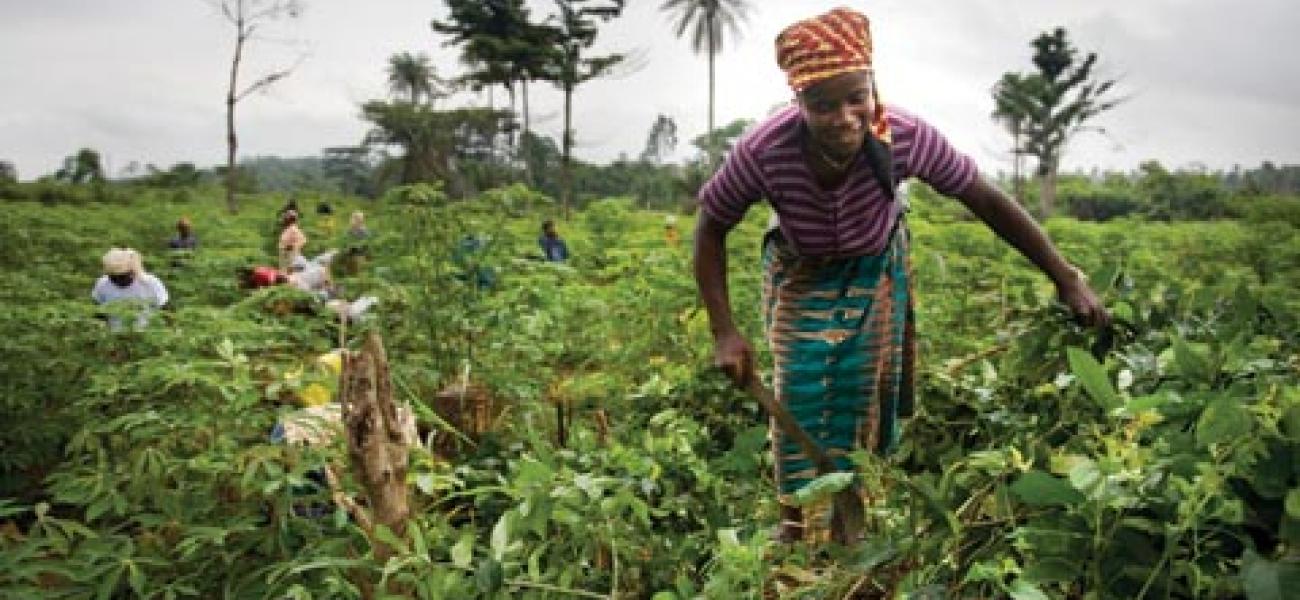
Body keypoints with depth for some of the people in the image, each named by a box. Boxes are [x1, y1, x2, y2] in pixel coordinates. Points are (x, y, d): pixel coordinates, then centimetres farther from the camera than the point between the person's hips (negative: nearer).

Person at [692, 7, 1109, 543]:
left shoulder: (905, 136, -35)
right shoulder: (763, 152, -37)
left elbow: (987, 200, -20)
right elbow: (711, 229, -20)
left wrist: (1065, 278, -20)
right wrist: (724, 332, -26)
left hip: (875, 268, 1)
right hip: (800, 275, -1)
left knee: (865, 393, 6)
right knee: (801, 390, -9)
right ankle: (798, 523, 9)